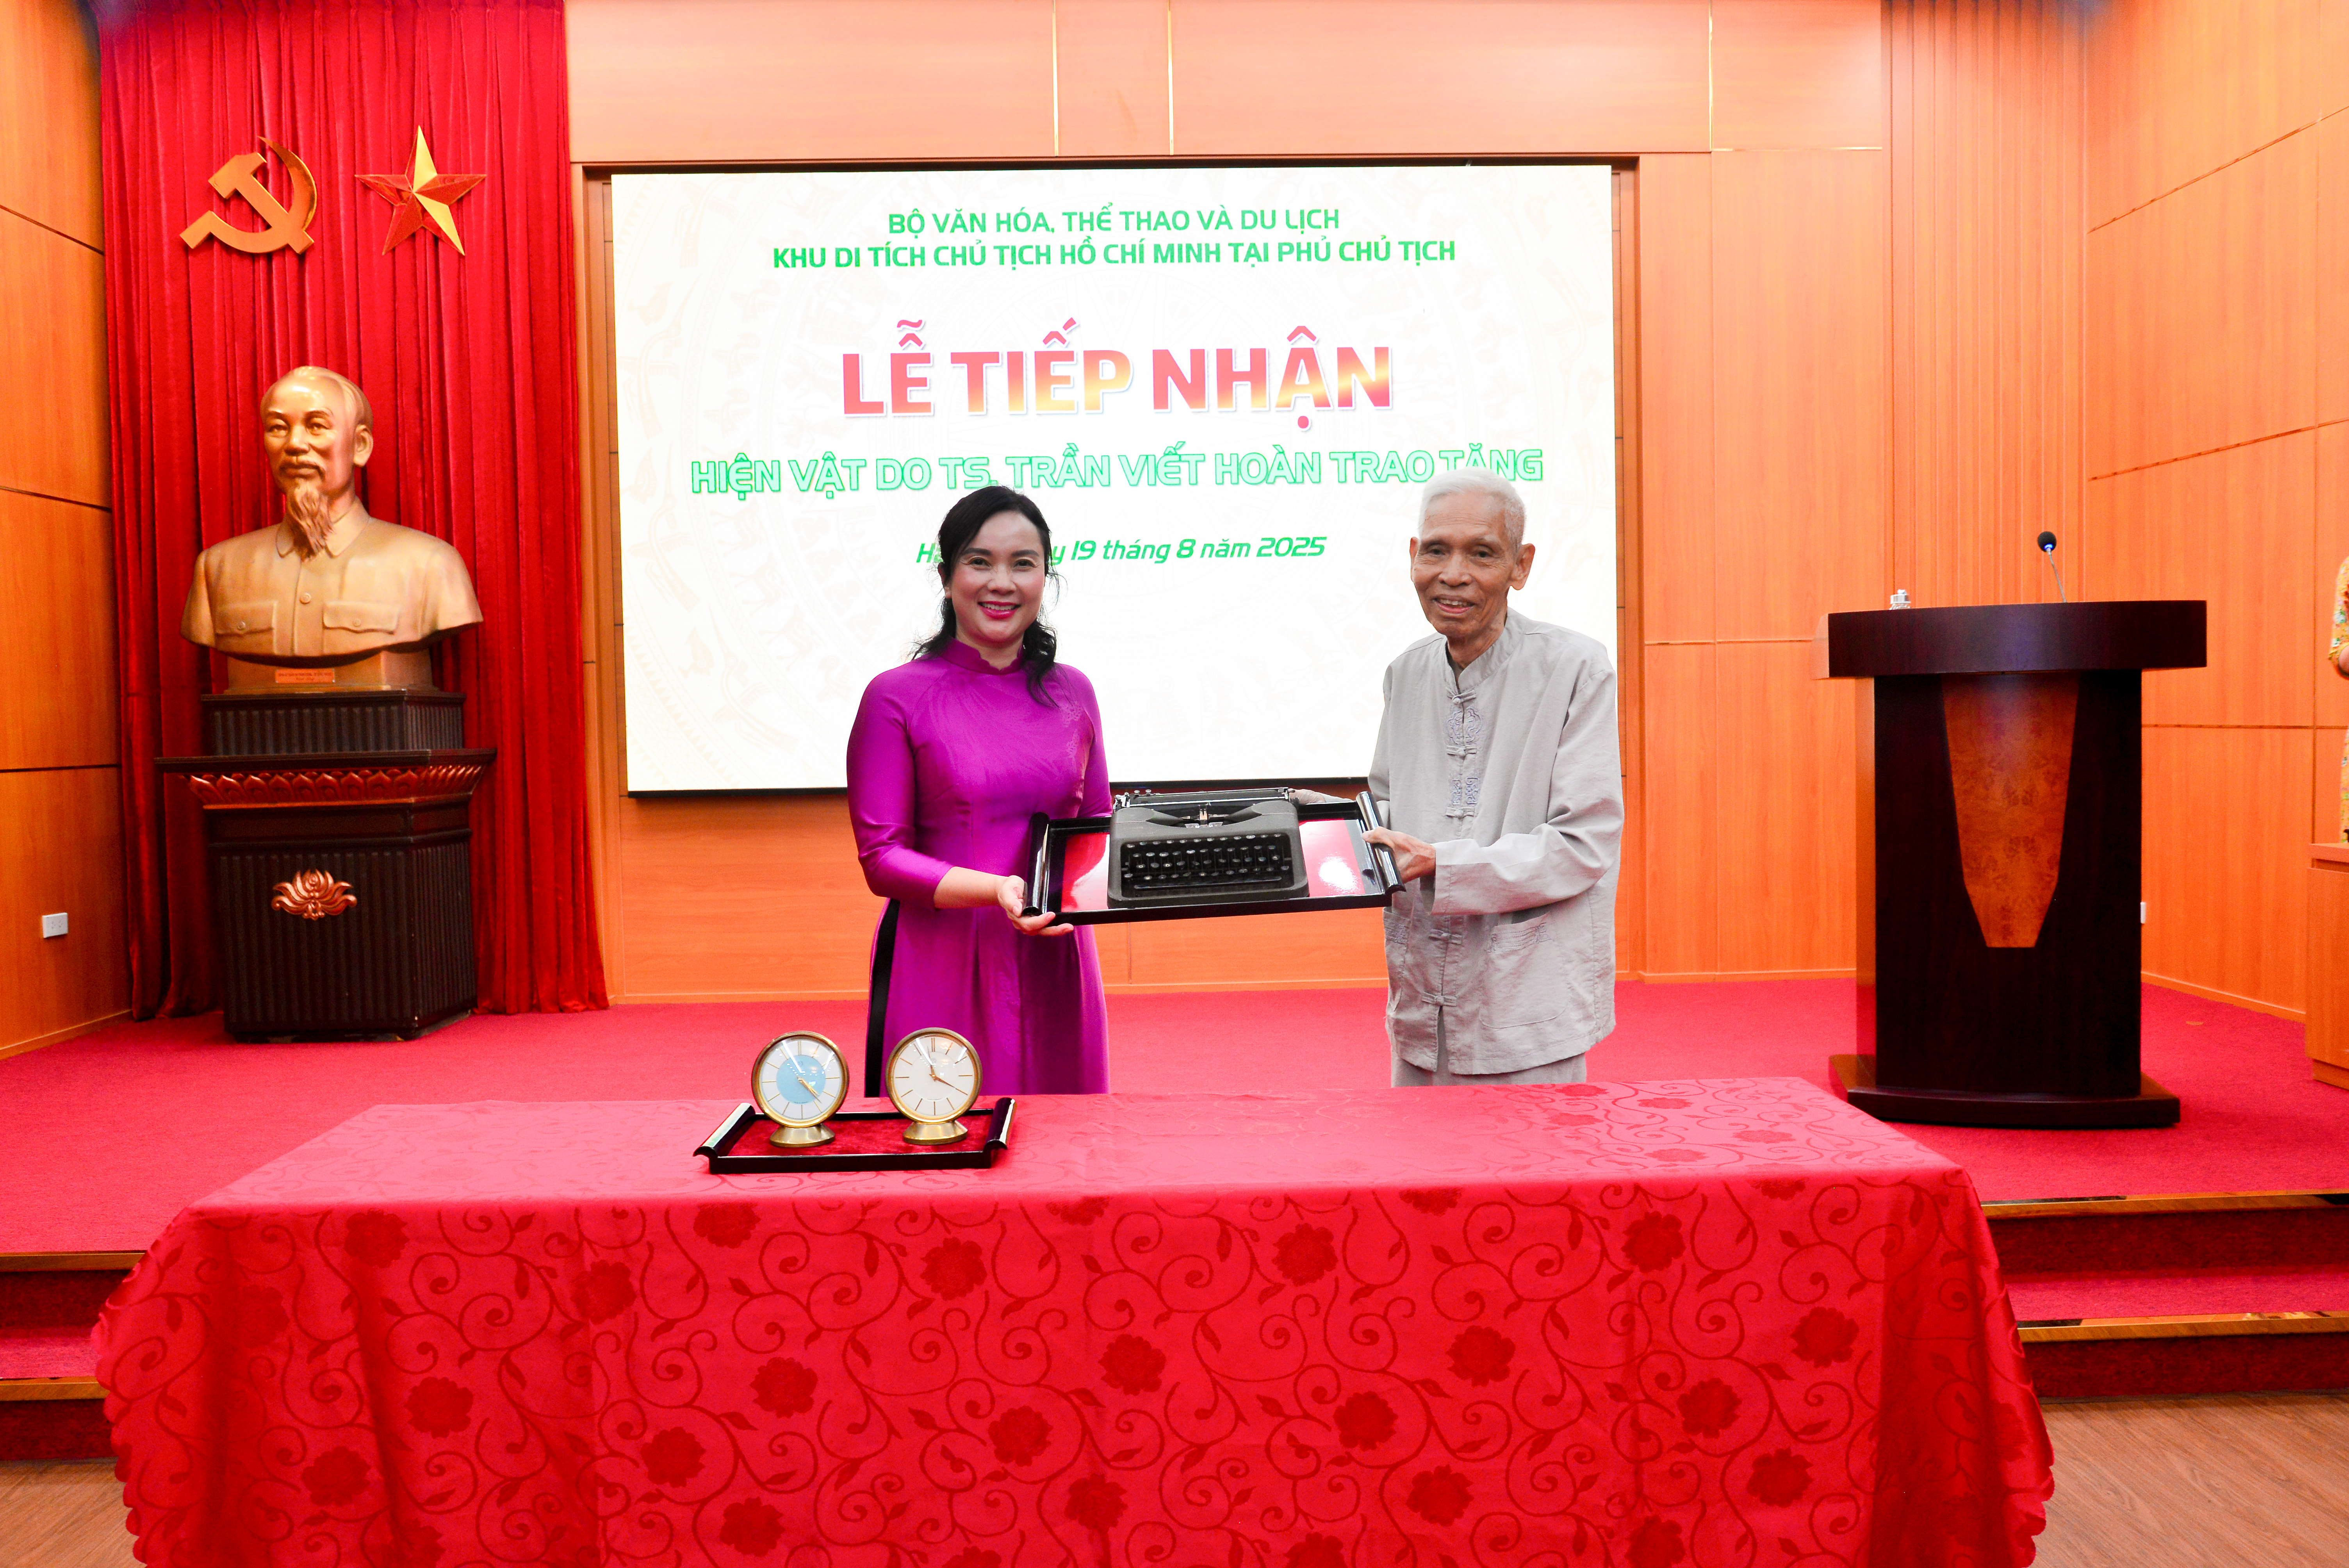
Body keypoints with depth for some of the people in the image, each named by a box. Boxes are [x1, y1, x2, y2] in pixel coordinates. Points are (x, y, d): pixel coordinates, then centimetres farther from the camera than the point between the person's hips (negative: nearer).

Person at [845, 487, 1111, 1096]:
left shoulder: (1072, 693, 8)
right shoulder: (896, 696, -4)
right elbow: (882, 857, -6)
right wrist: (995, 890, -19)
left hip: (1053, 962, 4)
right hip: (944, 970, -4)